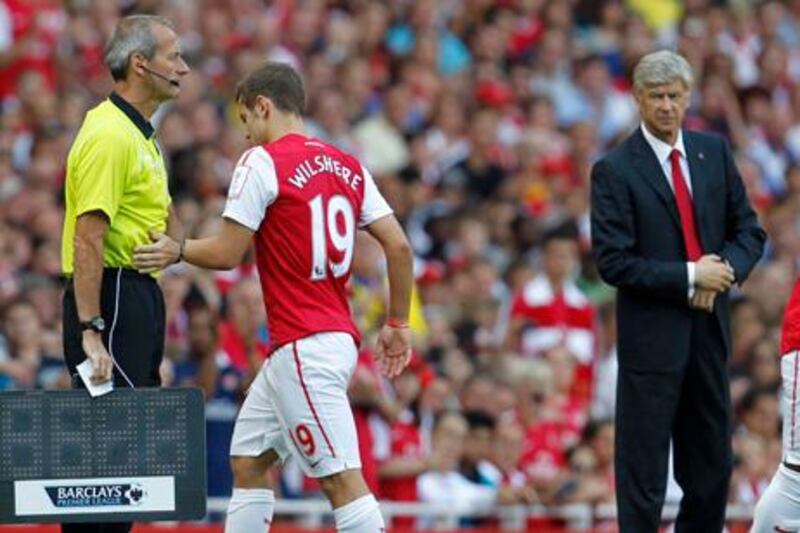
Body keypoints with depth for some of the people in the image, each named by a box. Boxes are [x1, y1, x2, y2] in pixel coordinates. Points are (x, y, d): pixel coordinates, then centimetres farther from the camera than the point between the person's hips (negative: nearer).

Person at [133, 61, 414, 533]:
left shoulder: (262, 162, -9)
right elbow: (398, 245, 8)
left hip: (303, 347, -9)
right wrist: (398, 324, 17)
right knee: (248, 461, 17)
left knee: (341, 478, -12)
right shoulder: (347, 166, 12)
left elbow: (227, 254, -11)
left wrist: (177, 250, 8)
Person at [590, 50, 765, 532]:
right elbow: (613, 262, -13)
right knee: (643, 473, -2)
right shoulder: (614, 171, -8)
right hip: (652, 332, -5)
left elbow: (749, 230, 11)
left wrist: (726, 271, -9)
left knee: (712, 465, 11)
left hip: (710, 328, 5)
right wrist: (689, 277, -16)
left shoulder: (715, 153, 8)